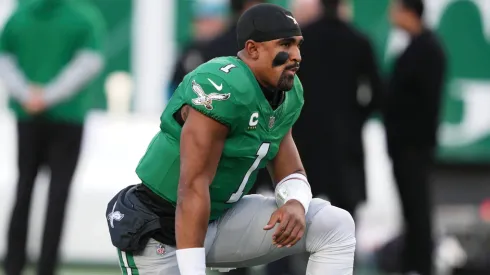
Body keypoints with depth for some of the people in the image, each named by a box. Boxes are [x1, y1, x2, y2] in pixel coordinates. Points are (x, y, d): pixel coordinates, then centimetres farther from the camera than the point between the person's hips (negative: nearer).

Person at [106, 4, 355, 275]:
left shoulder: (288, 94, 2)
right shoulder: (222, 89, -26)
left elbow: (290, 173, 5)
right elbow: (193, 187, -30)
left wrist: (296, 204, -21)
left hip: (221, 220, 8)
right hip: (158, 231, -8)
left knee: (336, 225, -6)